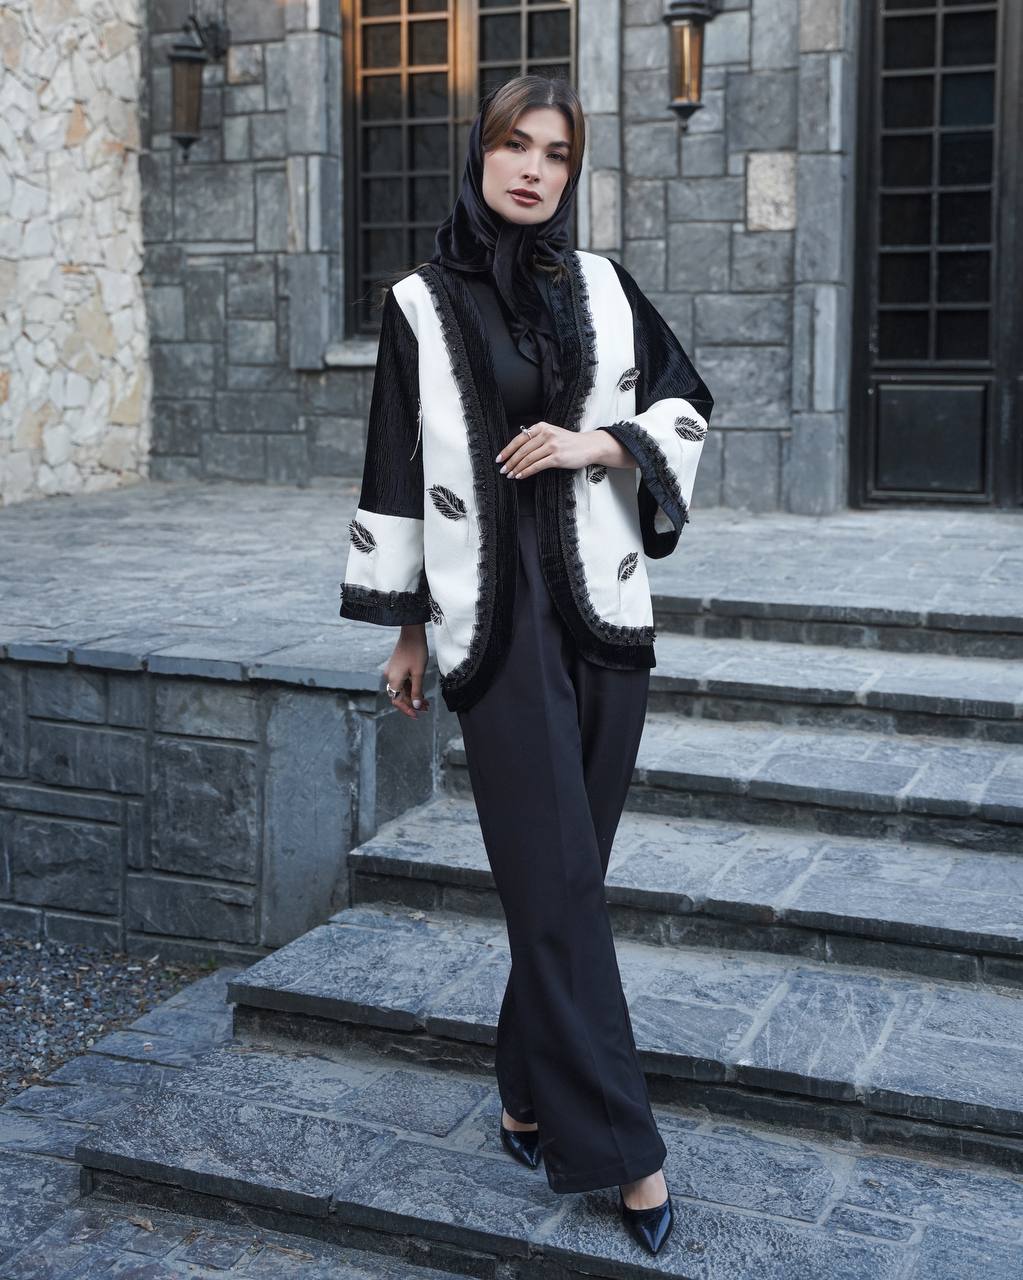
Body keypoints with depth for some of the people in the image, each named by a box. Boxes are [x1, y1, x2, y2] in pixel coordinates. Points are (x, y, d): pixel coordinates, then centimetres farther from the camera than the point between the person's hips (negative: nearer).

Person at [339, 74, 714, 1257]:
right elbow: (398, 465, 3)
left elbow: (686, 403, 14)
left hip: (604, 606, 3)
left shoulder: (603, 285, 9)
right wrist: (404, 626, 3)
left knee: (561, 872, 8)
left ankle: (532, 1091, 26)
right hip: (495, 616, -3)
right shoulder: (422, 303, 1)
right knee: (560, 877, -4)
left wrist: (602, 442, -6)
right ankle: (619, 1145, 5)